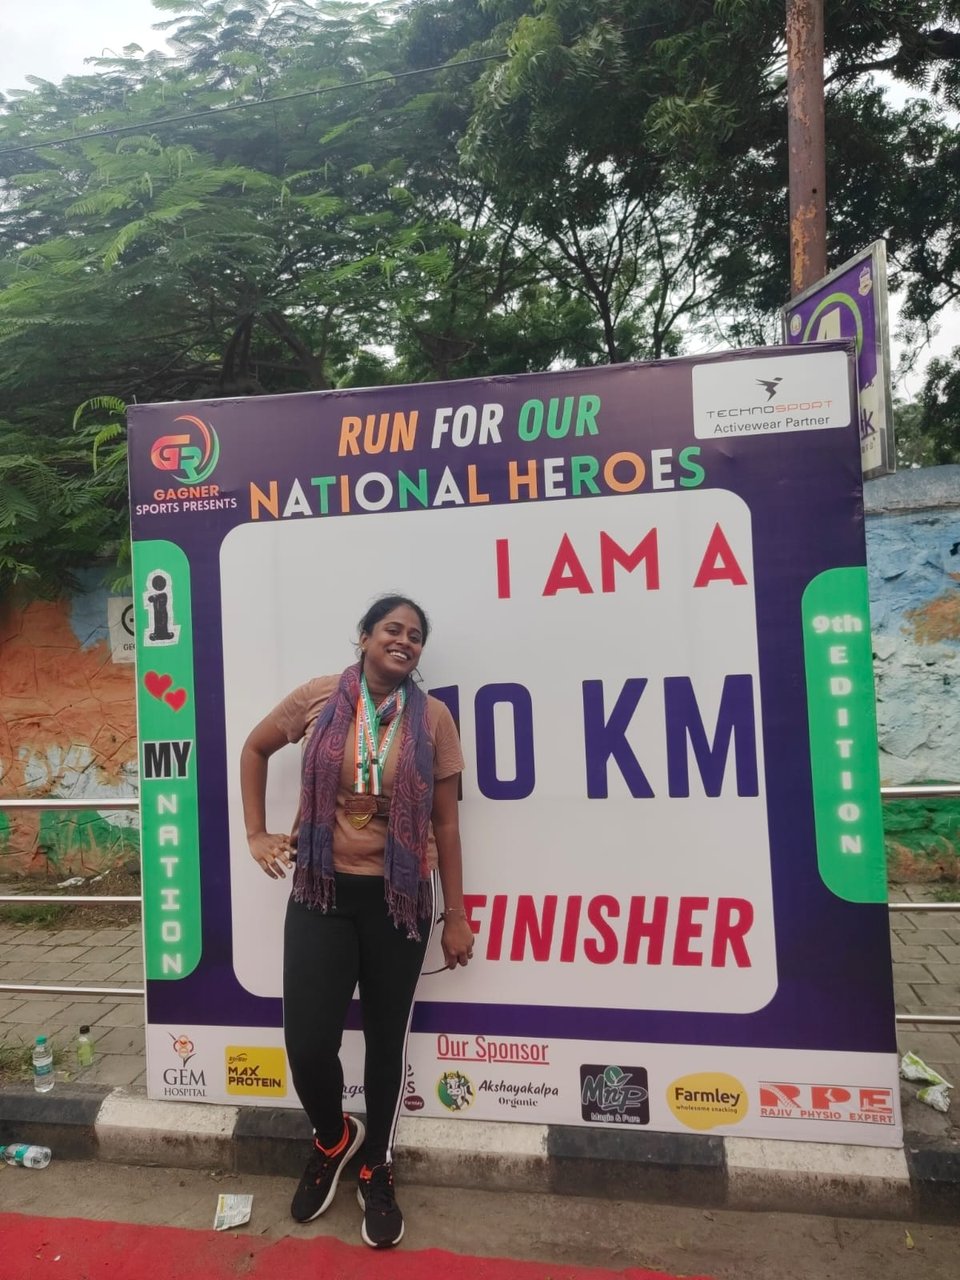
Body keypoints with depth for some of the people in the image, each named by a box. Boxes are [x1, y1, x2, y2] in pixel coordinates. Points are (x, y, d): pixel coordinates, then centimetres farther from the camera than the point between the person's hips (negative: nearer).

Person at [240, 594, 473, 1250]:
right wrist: (257, 835, 6)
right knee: (308, 1043, 0)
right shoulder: (318, 698, -5)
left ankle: (378, 1169, 41)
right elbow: (254, 749, 12)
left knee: (387, 1038, 13)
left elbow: (445, 822, -1)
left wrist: (457, 915, 2)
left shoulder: (433, 716, -6)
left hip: (400, 898, 0)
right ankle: (333, 1137, 36)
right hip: (322, 891, 0)